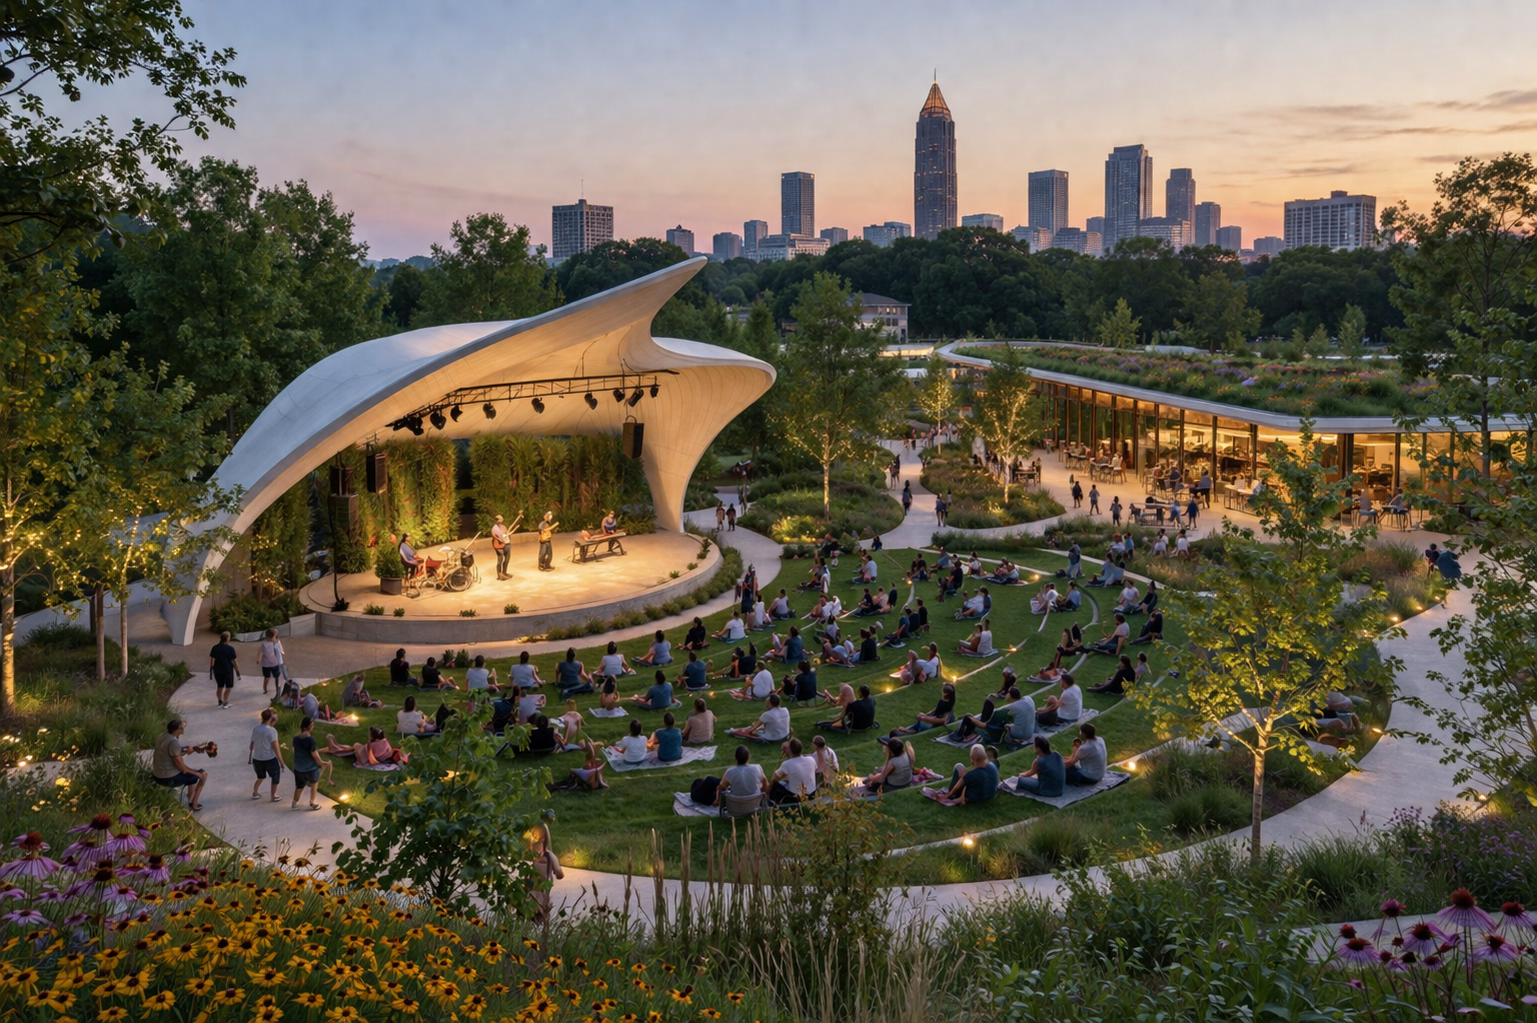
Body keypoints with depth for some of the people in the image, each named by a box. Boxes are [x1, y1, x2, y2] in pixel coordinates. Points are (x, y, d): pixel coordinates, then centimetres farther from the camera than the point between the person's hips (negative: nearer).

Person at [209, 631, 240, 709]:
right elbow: (234, 661, -14)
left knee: (220, 686, 19)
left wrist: (211, 670, 8)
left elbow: (211, 659, -2)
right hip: (227, 670, -5)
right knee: (229, 686, 10)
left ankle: (220, 702, 28)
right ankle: (225, 703, 7)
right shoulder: (230, 649, -17)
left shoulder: (215, 648, -4)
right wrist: (238, 671, -5)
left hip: (217, 670, 5)